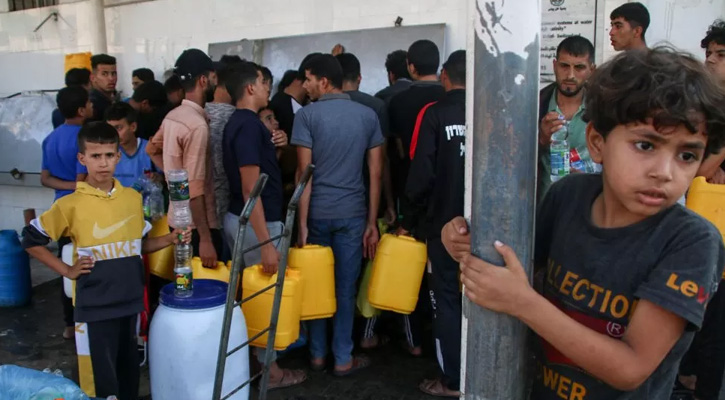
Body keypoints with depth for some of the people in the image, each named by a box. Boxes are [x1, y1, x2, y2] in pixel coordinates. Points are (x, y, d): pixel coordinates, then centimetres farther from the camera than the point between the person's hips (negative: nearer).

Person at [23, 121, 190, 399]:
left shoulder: (133, 198, 3)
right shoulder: (70, 205, -9)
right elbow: (31, 240, -1)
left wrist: (170, 239, -4)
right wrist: (67, 271, -6)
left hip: (131, 301, 4)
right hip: (95, 307, -4)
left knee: (130, 372, 17)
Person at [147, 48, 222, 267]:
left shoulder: (172, 116, 7)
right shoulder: (197, 125, -21)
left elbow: (152, 149, 24)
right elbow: (195, 189, -25)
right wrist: (205, 238, -24)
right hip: (196, 224, -9)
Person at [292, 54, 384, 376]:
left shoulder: (307, 115, -6)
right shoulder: (368, 115, 4)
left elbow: (304, 173, -10)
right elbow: (375, 173, 2)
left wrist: (302, 223, -6)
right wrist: (372, 222, 7)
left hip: (317, 213, -1)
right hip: (352, 213, 2)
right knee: (345, 288, 9)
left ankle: (317, 354, 24)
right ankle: (343, 359, 18)